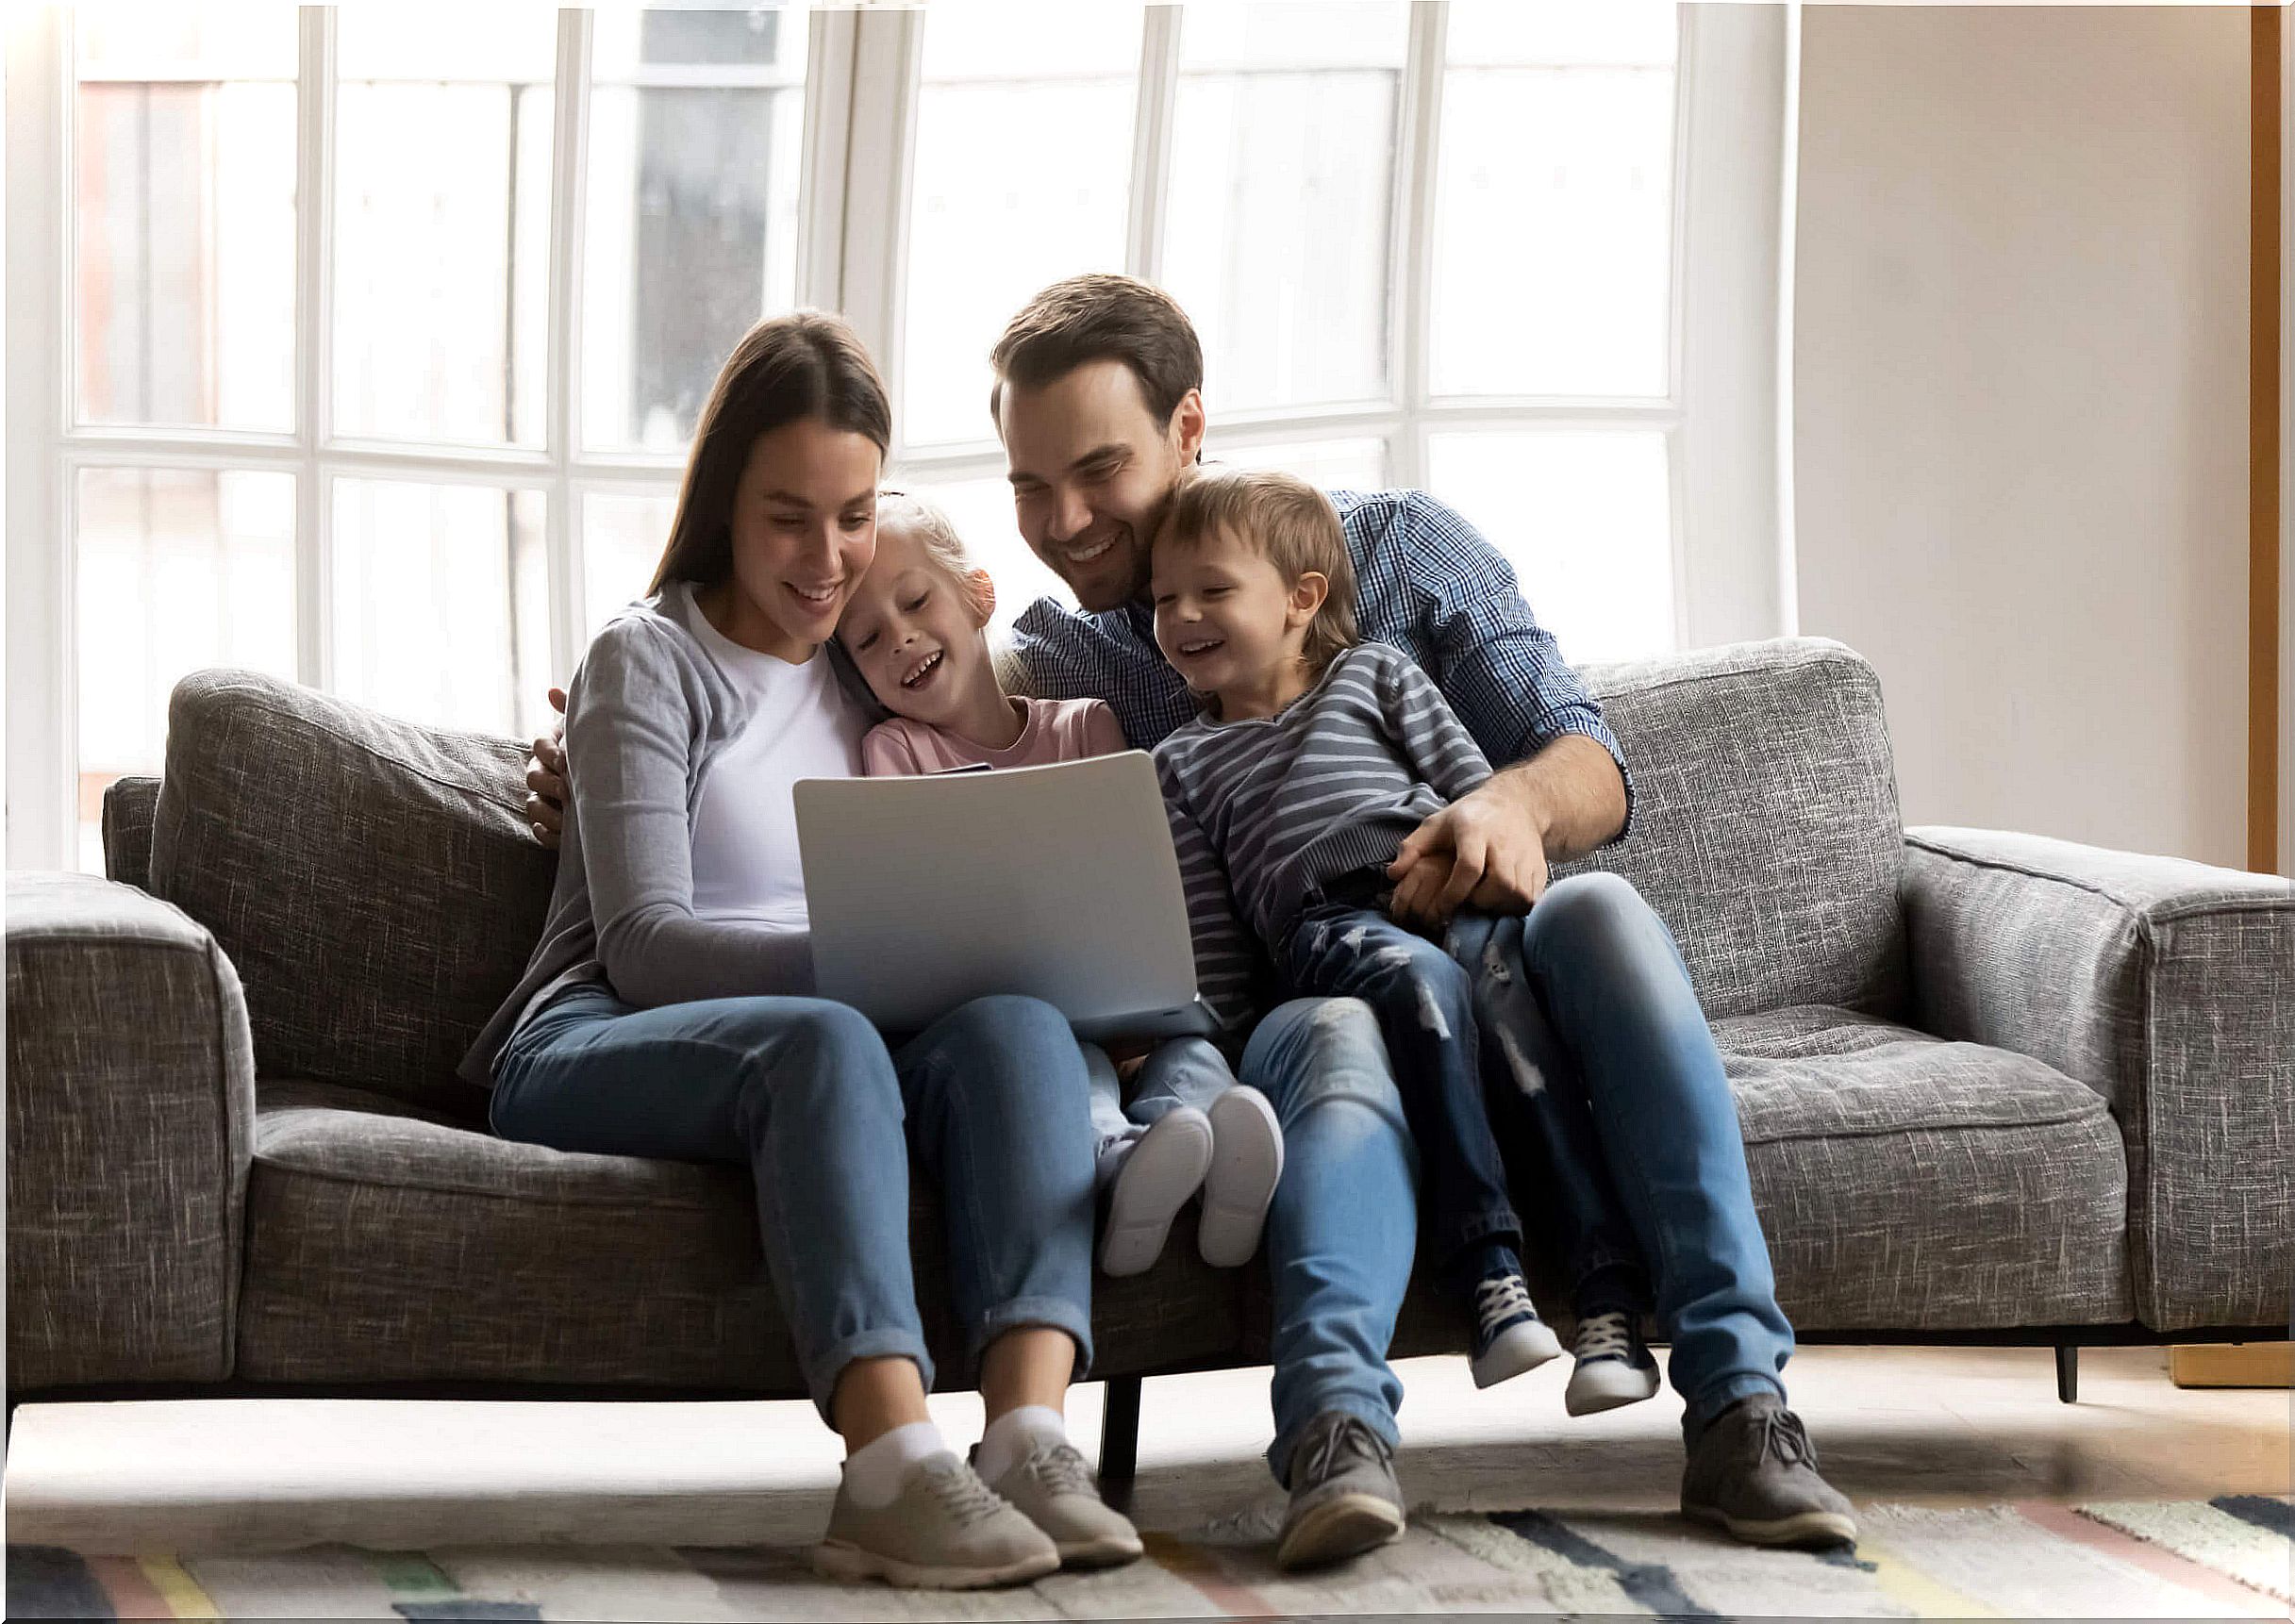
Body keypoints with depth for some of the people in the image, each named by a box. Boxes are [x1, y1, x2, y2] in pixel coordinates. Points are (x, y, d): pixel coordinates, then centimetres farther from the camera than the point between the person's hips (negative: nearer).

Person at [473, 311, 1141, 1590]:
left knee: (1018, 1023, -29)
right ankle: (895, 1470, -54)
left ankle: (1029, 1436, -47)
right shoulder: (651, 662, 3)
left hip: (813, 1052, 4)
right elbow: (645, 944, -9)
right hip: (597, 1050, -4)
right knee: (821, 1041, -39)